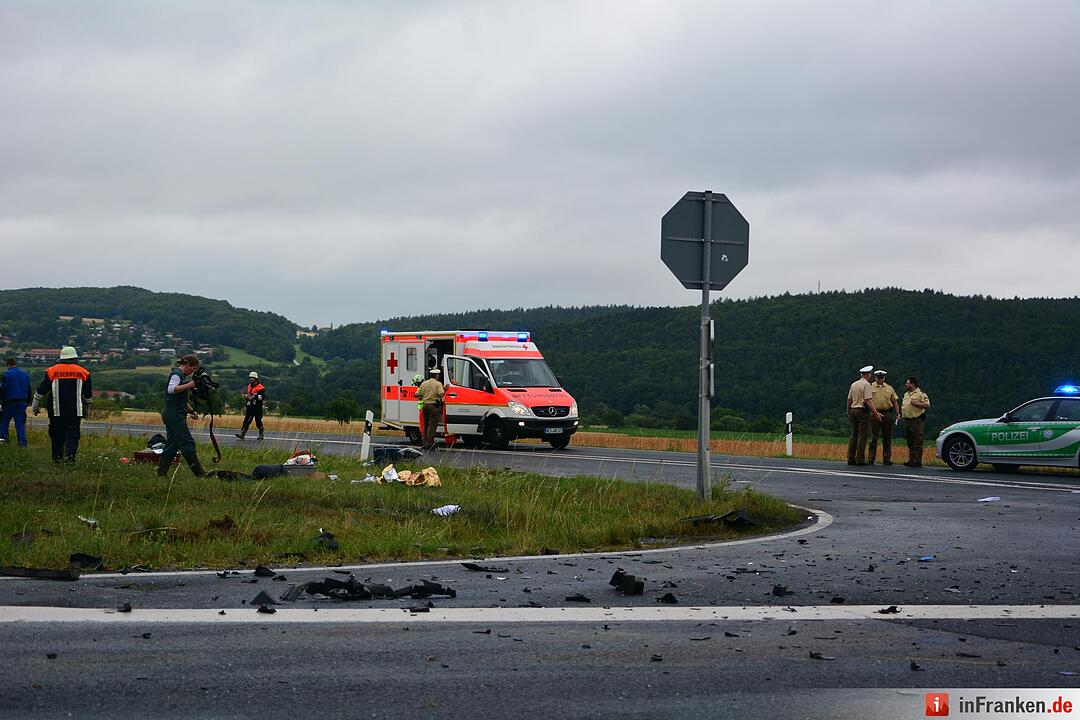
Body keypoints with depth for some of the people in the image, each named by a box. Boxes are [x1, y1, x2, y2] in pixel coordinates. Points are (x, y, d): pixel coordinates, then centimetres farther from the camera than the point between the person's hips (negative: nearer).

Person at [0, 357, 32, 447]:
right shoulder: (25, 374, 12)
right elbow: (29, 390, 18)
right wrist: (27, 402, 23)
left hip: (10, 403, -5)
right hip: (22, 403, 5)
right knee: (21, 424, 5)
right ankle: (23, 444, -1)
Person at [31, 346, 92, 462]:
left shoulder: (52, 371, 4)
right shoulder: (83, 372, 5)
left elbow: (41, 390, 6)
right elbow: (88, 395, 12)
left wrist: (36, 405, 17)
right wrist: (87, 409, 25)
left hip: (57, 411, 0)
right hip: (75, 411, 0)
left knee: (57, 435, 10)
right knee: (73, 434, -2)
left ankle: (57, 456, 12)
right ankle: (70, 455, -17)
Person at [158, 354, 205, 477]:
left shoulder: (181, 375, 21)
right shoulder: (176, 374, -10)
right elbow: (171, 389, -28)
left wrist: (191, 411, 23)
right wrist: (189, 385, -30)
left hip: (172, 415, 11)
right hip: (174, 414, -11)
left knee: (172, 444, 10)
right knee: (187, 442, -9)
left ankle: (161, 472, 11)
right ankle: (199, 472, -9)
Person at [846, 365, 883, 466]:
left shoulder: (853, 384, 13)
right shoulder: (866, 384, -9)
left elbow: (849, 400, 17)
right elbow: (868, 401, -16)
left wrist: (848, 412, 29)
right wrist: (876, 413, -15)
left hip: (853, 410, 7)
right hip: (862, 411, -7)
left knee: (853, 435, 9)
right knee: (862, 436, -5)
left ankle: (850, 458, 7)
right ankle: (859, 459, -7)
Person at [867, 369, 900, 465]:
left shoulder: (889, 388, 13)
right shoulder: (870, 387, 4)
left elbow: (895, 402, 15)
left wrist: (897, 414, 7)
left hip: (887, 414, 3)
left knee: (887, 438, 5)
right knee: (873, 438, -4)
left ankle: (887, 459, 10)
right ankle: (871, 458, -1)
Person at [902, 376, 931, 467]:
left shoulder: (920, 393, -6)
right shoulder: (906, 394, 20)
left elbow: (927, 405, -13)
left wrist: (917, 404, -21)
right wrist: (902, 414, 20)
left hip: (916, 420, -9)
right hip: (907, 420, 9)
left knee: (917, 441, -7)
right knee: (910, 442, 11)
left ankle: (917, 461, -8)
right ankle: (911, 459, 17)